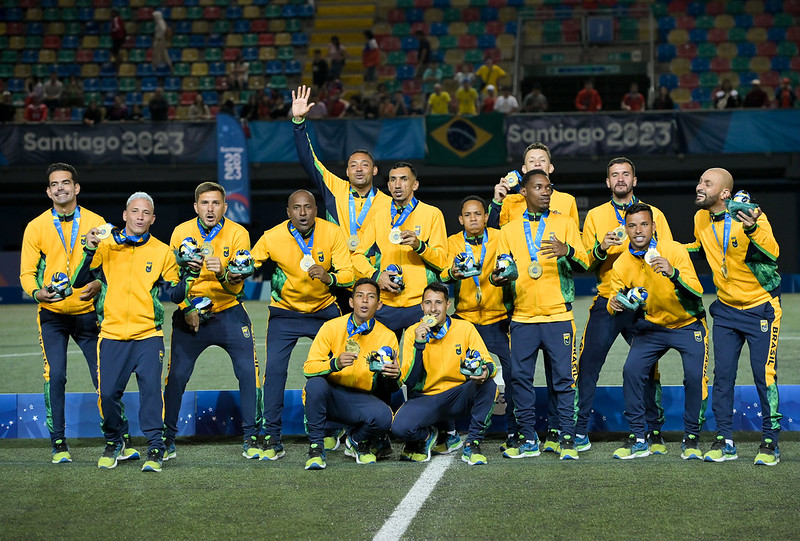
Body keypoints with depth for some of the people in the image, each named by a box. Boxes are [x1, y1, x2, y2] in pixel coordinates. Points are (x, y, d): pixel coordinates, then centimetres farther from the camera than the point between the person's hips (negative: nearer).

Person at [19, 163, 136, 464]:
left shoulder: (96, 223, 3)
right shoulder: (36, 227, 3)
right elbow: (27, 273, 3)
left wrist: (98, 285, -17)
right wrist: (37, 292, -18)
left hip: (88, 312, 0)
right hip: (52, 315, 0)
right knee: (55, 376, -9)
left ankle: (123, 440, 6)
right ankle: (58, 444, 3)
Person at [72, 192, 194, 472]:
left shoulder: (162, 252, 6)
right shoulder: (107, 246, 5)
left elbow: (175, 295, 7)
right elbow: (79, 281, 0)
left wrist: (187, 276, -13)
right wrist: (90, 251, -13)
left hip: (148, 335, -1)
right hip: (112, 334, 1)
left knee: (151, 388, -13)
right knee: (107, 393, -2)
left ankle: (155, 447, -2)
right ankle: (114, 441, 23)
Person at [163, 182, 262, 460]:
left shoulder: (238, 233, -9)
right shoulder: (181, 232, -6)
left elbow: (237, 283, -14)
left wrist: (223, 273, -35)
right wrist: (187, 308, -7)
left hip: (229, 312, 0)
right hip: (190, 314, 0)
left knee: (249, 371, -9)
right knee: (177, 375, -3)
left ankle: (251, 437, 4)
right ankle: (167, 439, 12)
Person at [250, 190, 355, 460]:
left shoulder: (332, 233, -13)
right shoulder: (272, 237, -14)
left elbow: (348, 274, -15)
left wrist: (328, 277, -36)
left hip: (324, 309, 1)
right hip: (286, 312, -1)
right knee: (274, 368, -13)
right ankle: (272, 439, -6)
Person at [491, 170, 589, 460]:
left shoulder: (564, 223, 8)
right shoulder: (509, 230, 14)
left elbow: (584, 262, 0)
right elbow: (502, 268, 11)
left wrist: (567, 251, -21)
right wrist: (498, 277, -13)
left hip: (558, 316, -2)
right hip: (522, 317, 2)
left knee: (563, 378, -3)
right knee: (520, 377, 1)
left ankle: (566, 438, 4)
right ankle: (527, 439, 10)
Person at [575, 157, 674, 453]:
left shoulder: (654, 214, 9)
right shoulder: (595, 215, 11)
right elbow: (586, 264, 7)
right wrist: (601, 248, -12)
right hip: (606, 302, 0)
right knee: (587, 365, -5)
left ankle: (654, 431, 10)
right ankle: (579, 431, 3)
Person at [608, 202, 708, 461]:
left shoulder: (675, 250, -19)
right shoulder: (622, 264, -9)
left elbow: (697, 292, -26)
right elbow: (616, 300, -1)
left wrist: (673, 273, -45)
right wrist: (614, 304, -26)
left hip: (688, 324, -3)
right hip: (651, 326, 3)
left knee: (695, 376, -20)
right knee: (631, 370, -15)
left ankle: (691, 439, -1)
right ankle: (638, 439, -2)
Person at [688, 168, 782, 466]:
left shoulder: (750, 216, -20)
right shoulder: (701, 220, -1)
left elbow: (772, 255, -33)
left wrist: (752, 230, -49)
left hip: (761, 307, -6)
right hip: (726, 309, 6)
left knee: (764, 375, -6)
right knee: (722, 374, 4)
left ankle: (770, 443, 4)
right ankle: (724, 441, 12)